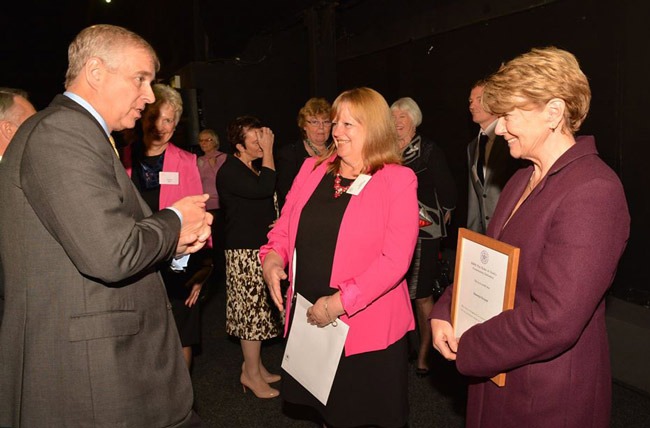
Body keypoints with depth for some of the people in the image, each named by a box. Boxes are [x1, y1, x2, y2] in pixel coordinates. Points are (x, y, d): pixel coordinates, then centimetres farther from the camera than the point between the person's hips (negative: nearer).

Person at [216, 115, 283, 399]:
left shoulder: (254, 169, 15)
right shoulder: (230, 171, -13)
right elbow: (265, 188, -27)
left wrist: (274, 224, 4)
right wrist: (268, 152, -17)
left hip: (261, 247, 9)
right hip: (244, 251, -9)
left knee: (257, 309, 13)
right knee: (253, 308, -4)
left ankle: (254, 365, 25)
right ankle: (251, 373, 9)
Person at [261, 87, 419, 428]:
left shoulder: (398, 180, -9)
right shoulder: (312, 169, 6)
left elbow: (395, 259, -17)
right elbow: (285, 226, 12)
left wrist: (339, 302, -20)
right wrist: (273, 257, -9)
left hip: (368, 328, -4)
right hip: (308, 320, 5)